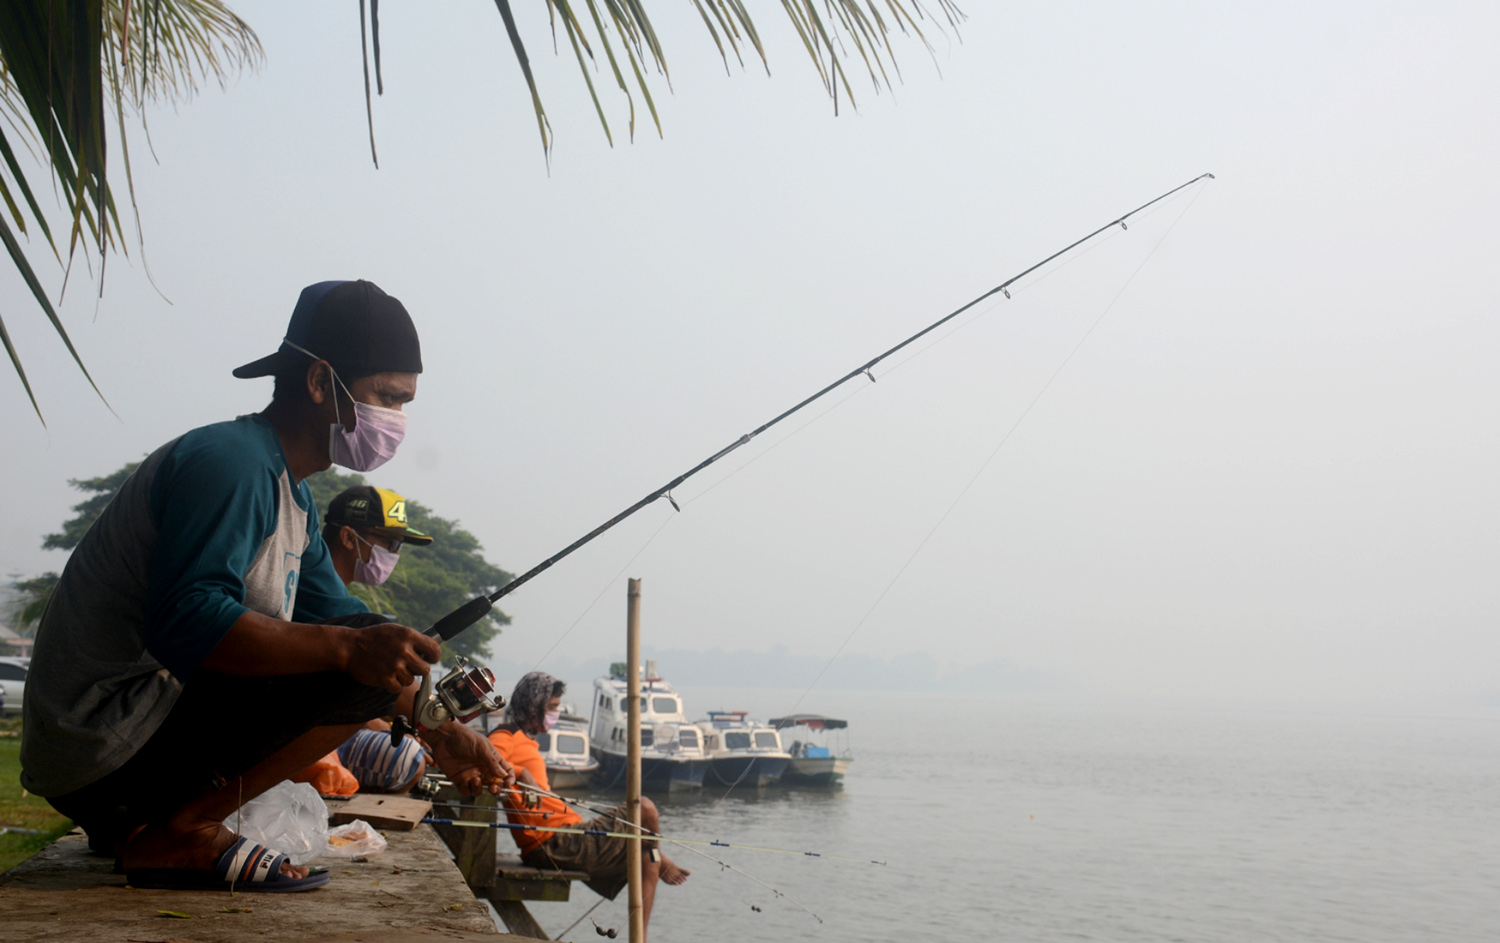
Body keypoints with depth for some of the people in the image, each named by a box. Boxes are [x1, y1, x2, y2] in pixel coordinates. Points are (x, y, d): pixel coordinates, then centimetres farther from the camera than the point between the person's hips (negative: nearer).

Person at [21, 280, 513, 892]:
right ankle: (182, 835, -11)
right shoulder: (229, 461, -16)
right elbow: (184, 624, -29)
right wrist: (347, 648, -35)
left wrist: (438, 730, 8)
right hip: (102, 756, -10)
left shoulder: (292, 496, 16)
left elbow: (335, 620, 16)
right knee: (363, 668, -19)